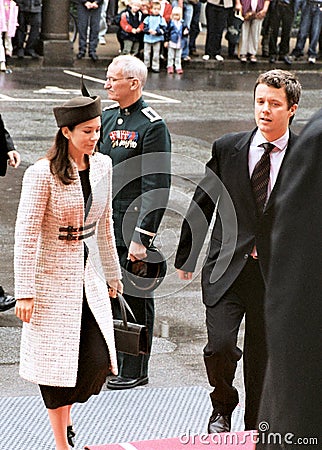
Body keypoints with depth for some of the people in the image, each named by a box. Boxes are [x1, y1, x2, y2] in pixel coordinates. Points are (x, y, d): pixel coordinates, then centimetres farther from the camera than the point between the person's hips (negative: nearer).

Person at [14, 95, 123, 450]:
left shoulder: (102, 166, 3)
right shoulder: (42, 173, -15)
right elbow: (26, 235, -14)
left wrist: (112, 274, 19)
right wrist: (24, 291, -16)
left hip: (89, 277, 5)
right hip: (53, 277, -5)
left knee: (99, 359, -2)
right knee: (57, 359, 3)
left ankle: (65, 414, 27)